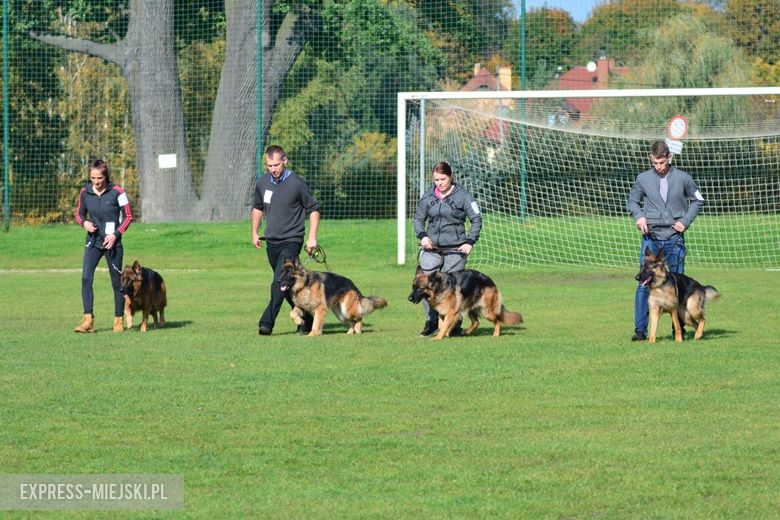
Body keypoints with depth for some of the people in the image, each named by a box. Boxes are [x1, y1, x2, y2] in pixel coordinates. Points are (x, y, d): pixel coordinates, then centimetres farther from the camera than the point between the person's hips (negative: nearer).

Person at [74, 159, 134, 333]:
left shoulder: (116, 192, -8)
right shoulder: (85, 192, 1)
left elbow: (128, 216, -2)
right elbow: (79, 213, 15)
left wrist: (116, 234, -14)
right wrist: (84, 223, -7)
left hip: (112, 242, -2)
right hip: (93, 241, 2)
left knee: (116, 281, 5)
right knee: (86, 278, -13)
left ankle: (118, 320, 17)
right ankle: (88, 320, -14)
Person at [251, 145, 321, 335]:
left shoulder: (297, 183, -11)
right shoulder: (262, 183, 4)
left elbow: (313, 209, -2)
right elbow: (257, 207, 23)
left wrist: (312, 237, -7)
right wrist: (254, 232, 20)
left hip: (291, 241, -6)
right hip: (271, 241, 6)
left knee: (279, 282, -19)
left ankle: (267, 323, -24)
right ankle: (306, 318, 27)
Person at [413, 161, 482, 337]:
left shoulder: (462, 195, -1)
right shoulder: (428, 196, 9)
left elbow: (476, 219, 0)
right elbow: (418, 219, 17)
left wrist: (470, 242, -9)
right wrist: (422, 235, -2)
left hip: (455, 249, -3)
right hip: (431, 248, 3)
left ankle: (455, 325, 7)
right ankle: (432, 321, 7)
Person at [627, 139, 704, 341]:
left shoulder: (683, 178, 2)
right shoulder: (643, 179, 3)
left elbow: (697, 200, 13)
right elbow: (632, 200, 16)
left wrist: (685, 221, 0)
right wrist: (638, 216, -4)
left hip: (675, 238, 0)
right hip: (651, 237, 0)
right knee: (644, 283, -8)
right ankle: (640, 329, -8)